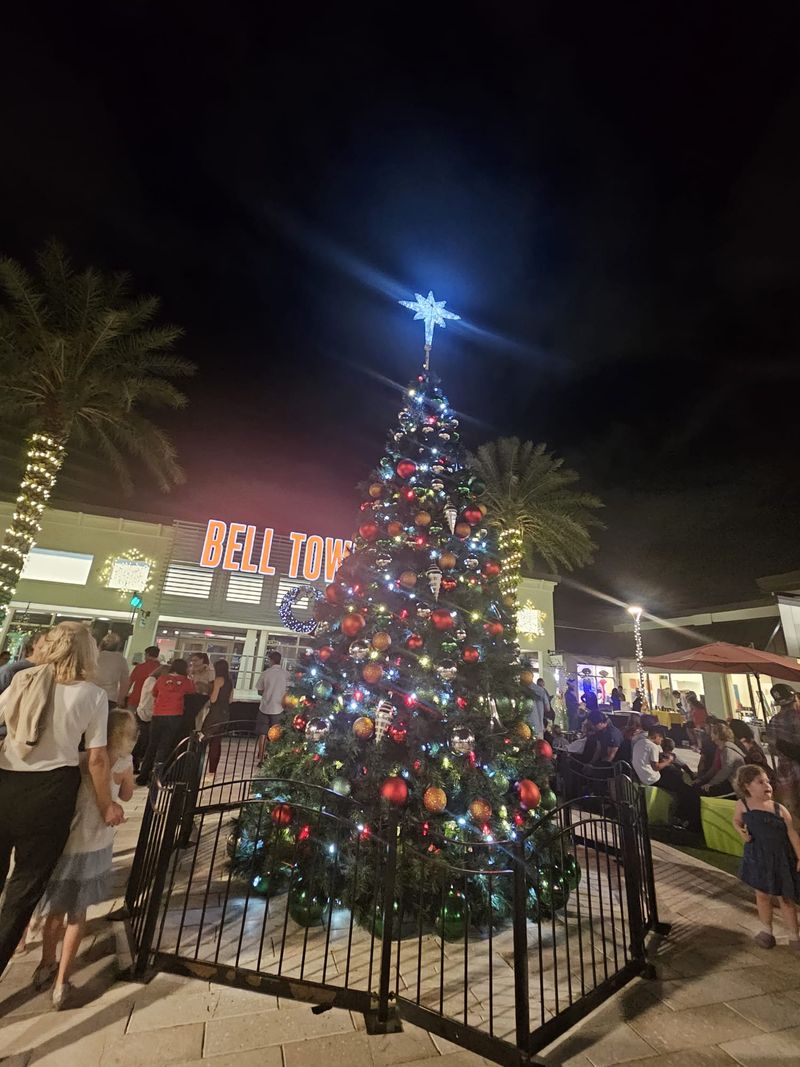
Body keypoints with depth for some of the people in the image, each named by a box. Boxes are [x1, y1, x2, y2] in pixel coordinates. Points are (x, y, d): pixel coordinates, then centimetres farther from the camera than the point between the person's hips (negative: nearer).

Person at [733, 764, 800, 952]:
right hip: (758, 858, 0)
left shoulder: (779, 808, -8)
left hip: (782, 857, 0)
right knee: (763, 895, 14)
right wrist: (742, 832, -12)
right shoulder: (742, 804, -9)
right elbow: (737, 821, 7)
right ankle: (767, 931, 34)